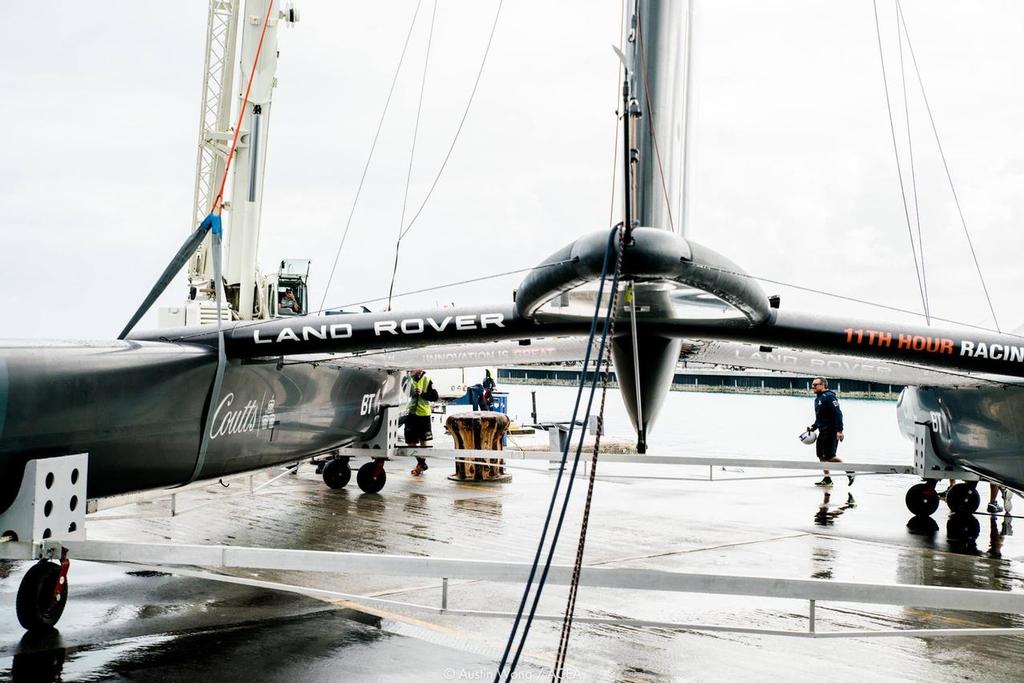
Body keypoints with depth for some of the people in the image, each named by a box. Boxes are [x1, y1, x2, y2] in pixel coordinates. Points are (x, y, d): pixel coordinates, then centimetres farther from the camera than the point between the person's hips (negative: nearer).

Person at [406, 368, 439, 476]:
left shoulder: (426, 380, -5)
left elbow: (435, 396, -7)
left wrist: (422, 394, -19)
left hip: (423, 415, -3)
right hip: (411, 414, 3)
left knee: (423, 441, 9)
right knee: (410, 442, 5)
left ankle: (422, 464, 22)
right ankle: (421, 462, 21)